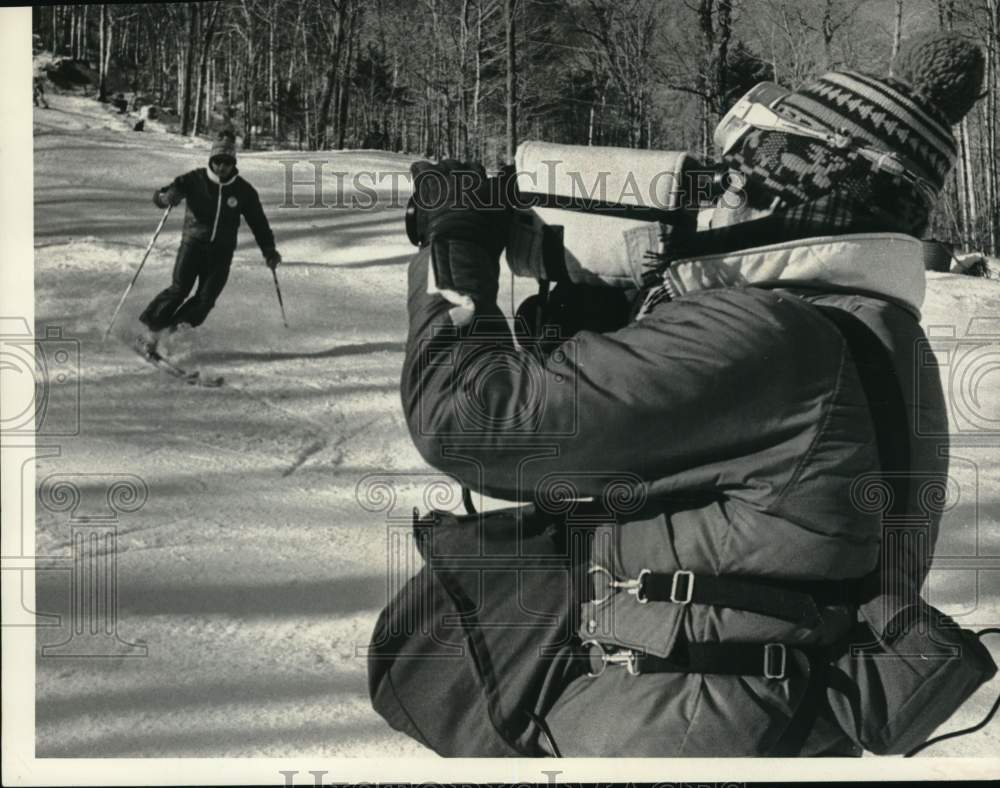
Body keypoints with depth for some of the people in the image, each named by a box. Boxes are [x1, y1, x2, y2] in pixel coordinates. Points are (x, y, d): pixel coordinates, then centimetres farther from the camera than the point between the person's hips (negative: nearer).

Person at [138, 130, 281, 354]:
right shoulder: (195, 180, -3)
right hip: (193, 242, -2)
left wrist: (269, 251, 3)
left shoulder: (243, 191, 2)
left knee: (206, 299, -9)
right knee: (179, 289, -16)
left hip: (221, 251, 2)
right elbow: (161, 196, -8)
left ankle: (175, 327, 11)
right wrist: (167, 196, -32)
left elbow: (258, 222, 11)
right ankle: (152, 331, -6)